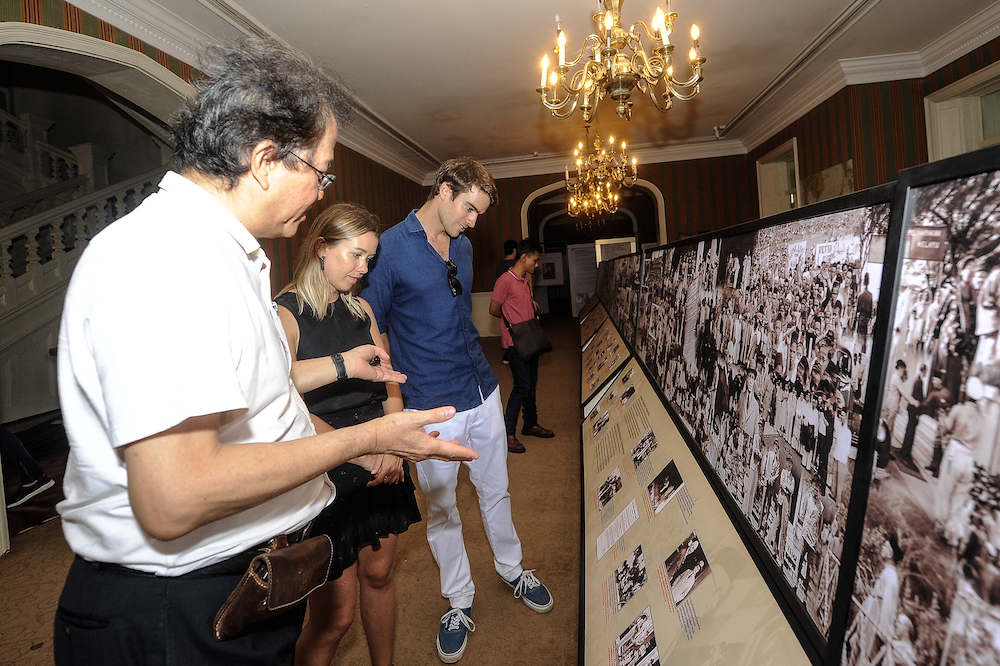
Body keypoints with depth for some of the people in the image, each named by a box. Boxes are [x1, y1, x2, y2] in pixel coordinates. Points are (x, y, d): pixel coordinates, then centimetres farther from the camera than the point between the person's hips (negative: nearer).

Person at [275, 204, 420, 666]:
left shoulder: (361, 311, 9)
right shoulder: (286, 313, -12)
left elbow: (389, 385, 5)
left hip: (381, 470, 6)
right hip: (327, 474, -6)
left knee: (379, 575, 21)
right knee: (335, 615, 4)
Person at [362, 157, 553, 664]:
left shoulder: (463, 246, 9)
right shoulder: (390, 247, -11)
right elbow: (373, 330, -8)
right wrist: (396, 400, -9)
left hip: (482, 392, 6)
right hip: (432, 406, -5)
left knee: (495, 491, 20)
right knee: (441, 509, 12)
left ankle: (511, 569, 44)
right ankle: (459, 600, 34)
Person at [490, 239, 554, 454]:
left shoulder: (526, 280, 12)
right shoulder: (505, 280, -15)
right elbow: (494, 310, -11)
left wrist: (531, 305, 6)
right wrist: (512, 321, 1)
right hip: (514, 341, -9)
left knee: (531, 382, 16)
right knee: (522, 385, -9)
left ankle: (530, 424, 31)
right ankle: (508, 434, 1)